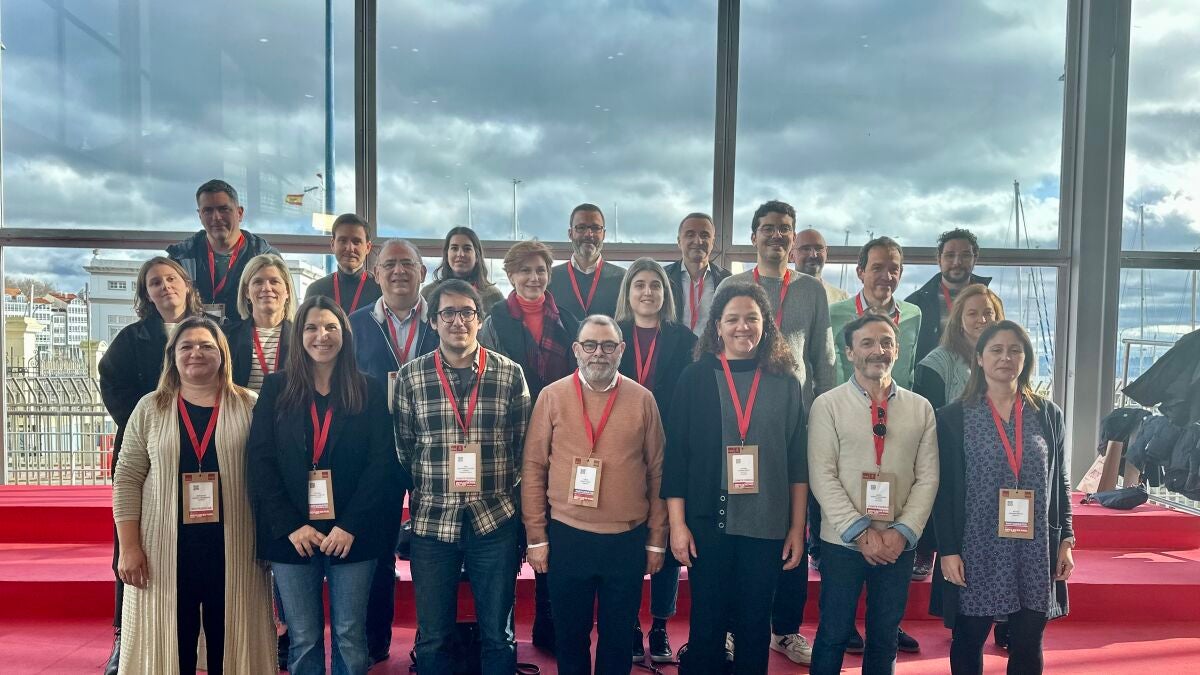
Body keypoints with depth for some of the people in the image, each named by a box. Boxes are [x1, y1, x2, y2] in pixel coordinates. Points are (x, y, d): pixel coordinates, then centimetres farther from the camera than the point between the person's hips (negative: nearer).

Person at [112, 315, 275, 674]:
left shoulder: (249, 406, 2)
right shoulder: (150, 409, 6)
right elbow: (127, 480, 5)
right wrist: (129, 547, -2)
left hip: (233, 548, -1)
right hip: (165, 549, 1)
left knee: (229, 643, 7)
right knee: (171, 645, 8)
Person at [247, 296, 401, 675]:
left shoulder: (369, 390, 3)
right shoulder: (276, 388, 5)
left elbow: (383, 461, -3)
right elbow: (259, 460, -1)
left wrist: (350, 525, -12)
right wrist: (290, 525, -10)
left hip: (351, 533, 0)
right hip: (292, 534, 1)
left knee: (350, 637, 7)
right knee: (303, 640, 7)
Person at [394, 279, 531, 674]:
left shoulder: (510, 374, -1)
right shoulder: (411, 375, 0)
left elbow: (523, 446, 4)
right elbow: (402, 448, 7)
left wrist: (506, 494, 3)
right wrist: (421, 498, 5)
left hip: (495, 520, 0)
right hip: (432, 522, 1)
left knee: (498, 634, 11)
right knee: (433, 637, 12)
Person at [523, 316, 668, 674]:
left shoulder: (643, 399, 0)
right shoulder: (551, 396, -2)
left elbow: (657, 472, 4)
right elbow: (533, 469, 0)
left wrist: (656, 540, 4)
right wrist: (536, 537, -1)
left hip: (628, 540, 1)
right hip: (567, 537, 0)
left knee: (617, 635, 13)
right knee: (570, 634, 14)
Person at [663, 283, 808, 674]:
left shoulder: (786, 383, 4)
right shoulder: (696, 378, -1)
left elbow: (798, 461, 6)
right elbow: (676, 454, -2)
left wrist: (798, 528, 4)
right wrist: (677, 523, -6)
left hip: (767, 524, 2)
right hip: (708, 521, -1)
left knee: (755, 625, 11)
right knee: (707, 624, 7)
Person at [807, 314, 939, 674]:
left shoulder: (921, 408, 5)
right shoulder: (828, 405, -4)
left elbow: (927, 477, 2)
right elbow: (823, 476, -9)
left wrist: (903, 531, -10)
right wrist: (860, 531, -15)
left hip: (899, 544, 3)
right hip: (843, 541, -2)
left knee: (885, 636, 14)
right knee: (834, 635, 7)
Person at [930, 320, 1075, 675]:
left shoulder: (1048, 414, 6)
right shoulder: (954, 417, -3)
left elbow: (1060, 483, 11)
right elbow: (944, 489, -4)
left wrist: (1065, 541, 5)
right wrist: (948, 550, -8)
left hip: (1036, 552, 2)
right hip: (977, 550, -2)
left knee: (1028, 646, 9)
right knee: (968, 642, 8)